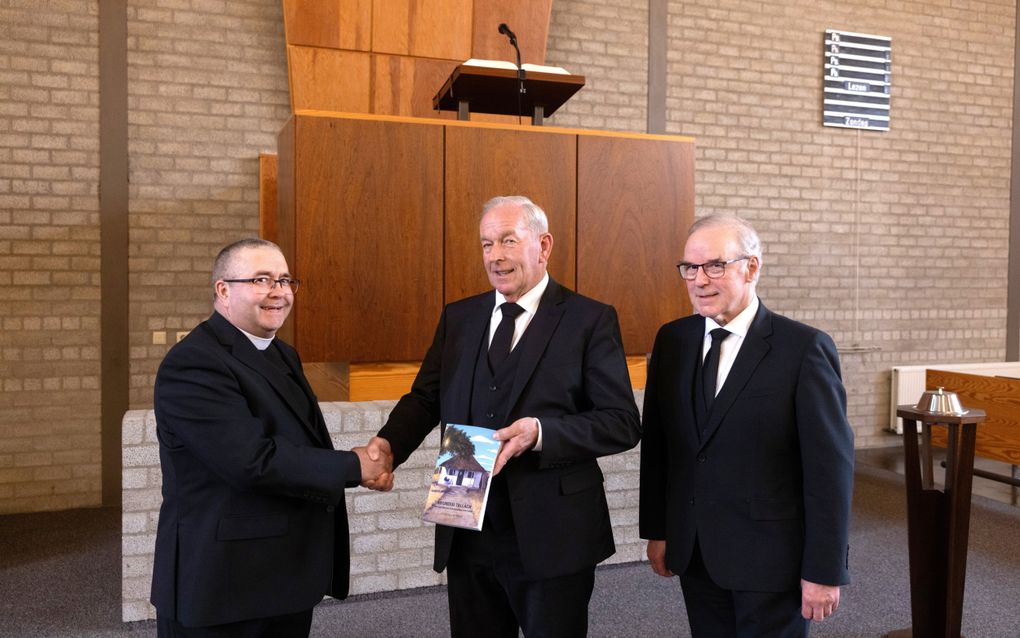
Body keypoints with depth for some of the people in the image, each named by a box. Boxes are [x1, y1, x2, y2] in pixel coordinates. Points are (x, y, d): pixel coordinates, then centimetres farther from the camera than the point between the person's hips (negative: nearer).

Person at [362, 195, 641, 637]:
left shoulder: (590, 320, -7)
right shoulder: (458, 317, 8)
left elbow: (622, 423, -11)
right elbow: (425, 399, 9)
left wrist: (541, 432, -26)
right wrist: (388, 443, -12)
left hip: (551, 538, -4)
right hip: (467, 535, 5)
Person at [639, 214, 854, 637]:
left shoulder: (804, 348, -13)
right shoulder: (672, 340, 2)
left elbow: (831, 465, -12)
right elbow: (656, 444, 7)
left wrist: (824, 570, -12)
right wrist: (656, 530, 8)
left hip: (773, 558, -4)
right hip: (694, 554, 5)